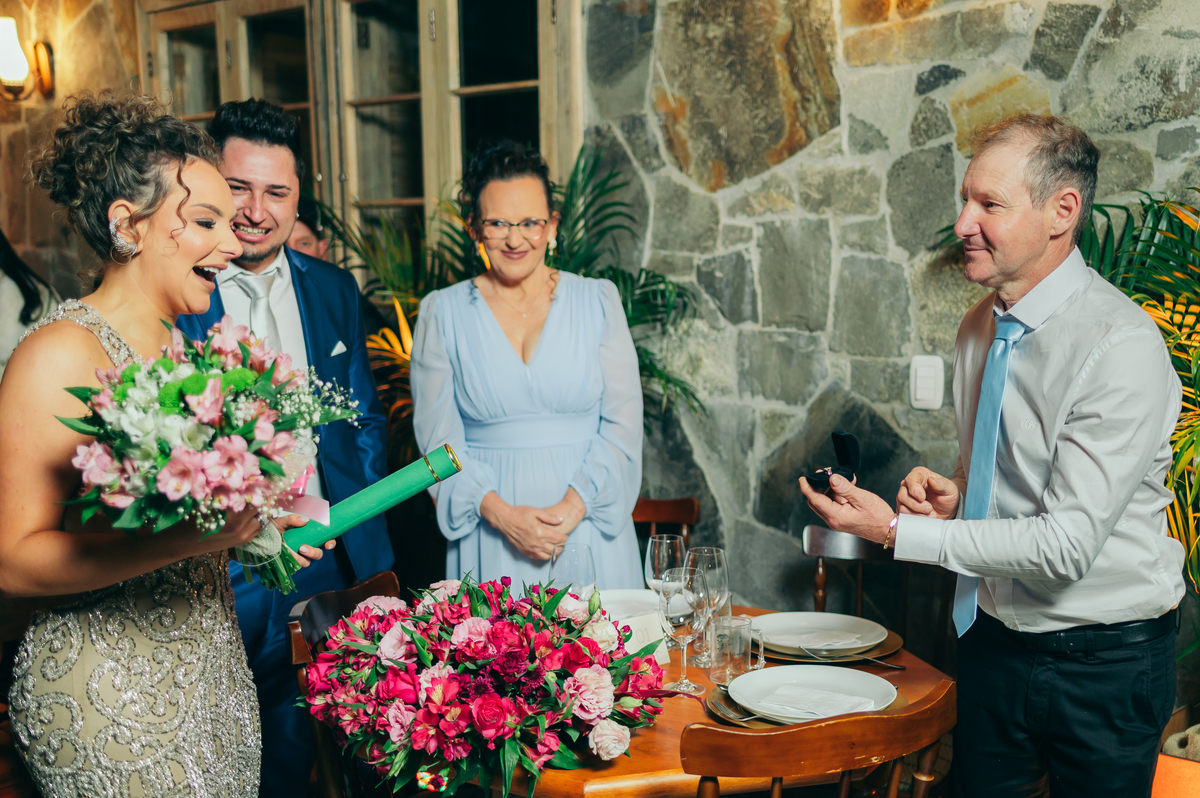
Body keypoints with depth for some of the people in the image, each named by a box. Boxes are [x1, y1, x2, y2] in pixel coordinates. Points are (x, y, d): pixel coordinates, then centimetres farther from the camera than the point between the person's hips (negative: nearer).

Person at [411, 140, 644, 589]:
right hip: (490, 539, 0)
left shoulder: (597, 300, 3)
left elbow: (623, 422, -1)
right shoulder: (442, 313, 3)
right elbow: (438, 438, -1)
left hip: (588, 526, 1)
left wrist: (572, 508, -13)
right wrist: (503, 515, -13)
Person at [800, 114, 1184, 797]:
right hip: (994, 638, 6)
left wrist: (897, 530, -23)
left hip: (1100, 664, -6)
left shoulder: (1122, 348, -23)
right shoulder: (982, 325, 2)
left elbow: (1067, 546, -26)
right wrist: (952, 492, -6)